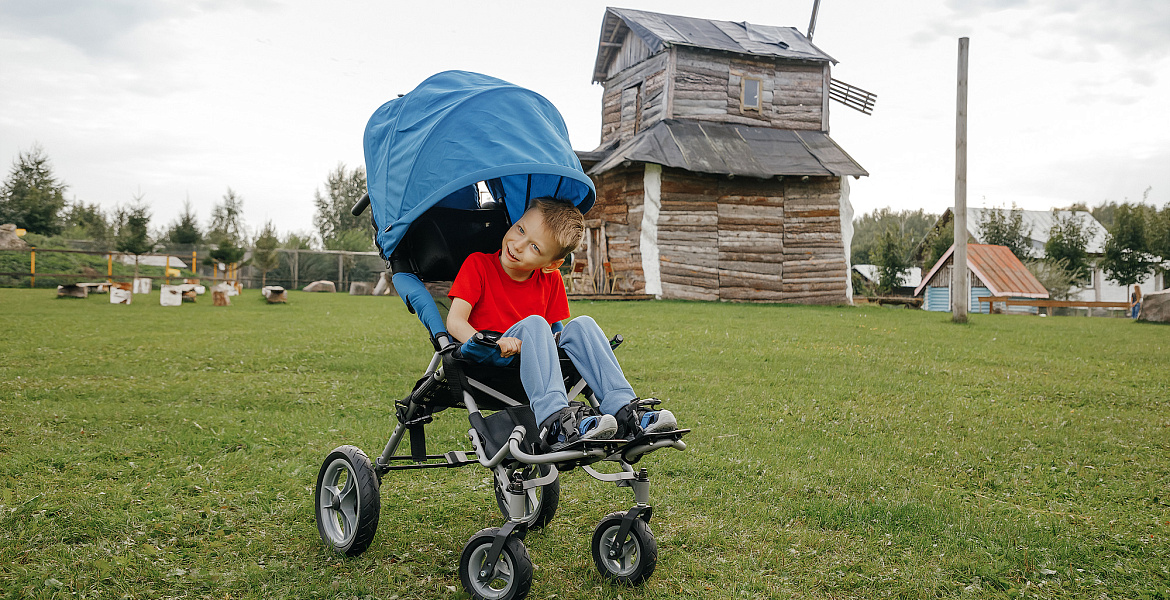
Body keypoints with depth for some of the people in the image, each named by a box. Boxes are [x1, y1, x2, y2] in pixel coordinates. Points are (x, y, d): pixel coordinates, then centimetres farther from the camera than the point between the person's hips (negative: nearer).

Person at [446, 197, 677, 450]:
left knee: (582, 325, -18)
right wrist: (491, 342, -30)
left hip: (531, 364, 4)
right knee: (533, 323, -31)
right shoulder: (477, 264, -5)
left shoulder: (551, 280, 8)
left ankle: (624, 411, -30)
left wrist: (552, 343, -11)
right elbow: (455, 321, -13)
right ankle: (554, 420, -48)